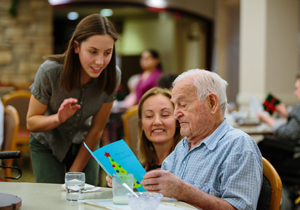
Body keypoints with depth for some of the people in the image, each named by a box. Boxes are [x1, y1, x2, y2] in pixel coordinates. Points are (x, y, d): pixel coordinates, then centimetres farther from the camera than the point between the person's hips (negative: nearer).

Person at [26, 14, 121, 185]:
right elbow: (31, 122, -19)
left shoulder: (112, 76, -23)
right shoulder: (50, 71, -30)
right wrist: (58, 118, -41)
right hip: (47, 143, -2)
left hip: (84, 144, 2)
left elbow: (96, 130, -14)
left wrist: (74, 173, -10)